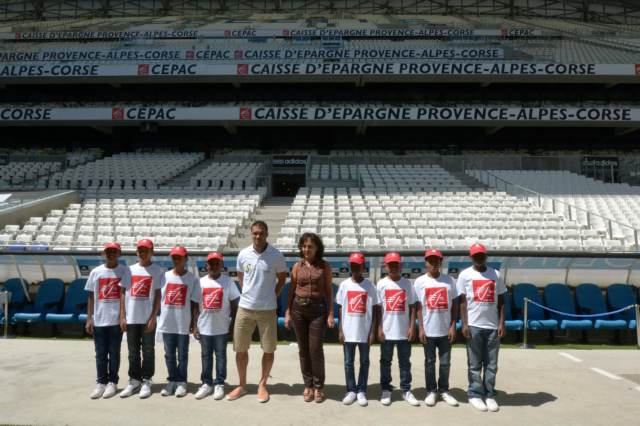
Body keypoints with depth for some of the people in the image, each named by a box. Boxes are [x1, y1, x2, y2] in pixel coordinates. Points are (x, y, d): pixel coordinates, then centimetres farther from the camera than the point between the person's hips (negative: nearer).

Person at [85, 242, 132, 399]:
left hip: (116, 320, -2)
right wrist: (89, 319, 3)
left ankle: (112, 382, 16)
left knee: (114, 353, 6)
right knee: (100, 354, 8)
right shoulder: (96, 272, 7)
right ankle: (101, 383, 18)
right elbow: (91, 296, 9)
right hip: (98, 320, 2)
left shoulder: (124, 271, 0)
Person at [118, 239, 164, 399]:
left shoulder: (158, 270, -1)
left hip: (148, 318, -3)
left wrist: (153, 318, -10)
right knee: (133, 352, 11)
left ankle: (146, 382, 13)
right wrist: (122, 316, 2)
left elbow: (158, 295, -4)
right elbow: (123, 293, 8)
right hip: (131, 318, 3)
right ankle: (134, 381, 22)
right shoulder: (130, 270, 9)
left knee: (148, 351, 3)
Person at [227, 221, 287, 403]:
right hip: (245, 308, 2)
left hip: (267, 309, -2)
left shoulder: (276, 255, -9)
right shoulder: (243, 254, -2)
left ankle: (262, 384, 25)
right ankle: (242, 385, 26)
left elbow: (282, 277, 4)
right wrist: (248, 294, 6)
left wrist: (272, 296, 1)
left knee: (269, 349, 6)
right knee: (240, 348, 9)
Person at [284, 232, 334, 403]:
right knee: (303, 349, 8)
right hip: (299, 309, 2)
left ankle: (318, 386, 13)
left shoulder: (325, 266, 0)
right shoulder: (297, 266, 5)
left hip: (318, 309, -2)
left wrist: (331, 314, -5)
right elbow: (292, 290, 8)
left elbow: (329, 291, 1)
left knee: (315, 349, -4)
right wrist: (287, 312, 3)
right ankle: (308, 385, 21)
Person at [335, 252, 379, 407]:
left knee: (364, 362, 9)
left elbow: (375, 310, -1)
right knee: (348, 362, 9)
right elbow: (341, 309, 5)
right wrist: (341, 330, 1)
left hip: (365, 332, -1)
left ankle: (361, 391, 21)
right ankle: (351, 391, 21)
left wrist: (373, 332, -6)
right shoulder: (344, 285, 0)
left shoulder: (369, 286, -4)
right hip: (348, 332, 1)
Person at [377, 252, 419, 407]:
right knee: (385, 362, 9)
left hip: (404, 331, 1)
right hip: (387, 331, -1)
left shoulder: (407, 283, 2)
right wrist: (379, 328, -5)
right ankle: (386, 390, 19)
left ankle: (406, 390, 19)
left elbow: (412, 307, 4)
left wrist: (412, 327, -4)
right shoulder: (381, 284, -1)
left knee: (405, 362, 9)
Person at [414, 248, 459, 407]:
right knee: (430, 362, 9)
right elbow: (418, 306, -1)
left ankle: (444, 391, 24)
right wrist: (421, 328, -5)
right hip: (428, 330, -1)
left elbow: (454, 304, 4)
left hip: (445, 330, 1)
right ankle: (431, 391, 21)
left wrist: (453, 326, -2)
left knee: (445, 362, 10)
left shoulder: (449, 280, 1)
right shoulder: (420, 281, -2)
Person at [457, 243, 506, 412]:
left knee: (491, 364, 7)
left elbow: (501, 302, 8)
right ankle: (475, 394, 12)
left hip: (493, 326, 2)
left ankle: (489, 395, 15)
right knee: (475, 364, 4)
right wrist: (464, 325, -7)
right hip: (474, 325, -2)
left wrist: (501, 324, 0)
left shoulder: (496, 275, 7)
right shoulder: (465, 275, 1)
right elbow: (462, 302, -1)